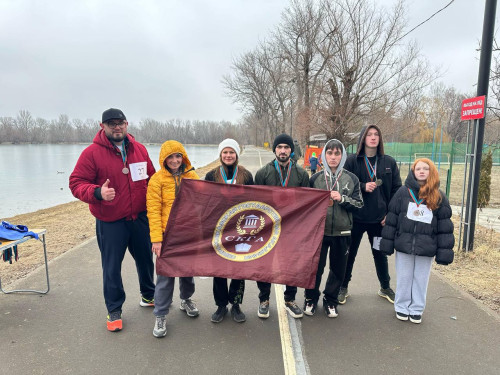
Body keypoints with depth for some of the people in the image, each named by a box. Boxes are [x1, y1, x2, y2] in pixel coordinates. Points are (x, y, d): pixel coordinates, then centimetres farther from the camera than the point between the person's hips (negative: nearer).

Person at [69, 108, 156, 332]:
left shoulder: (139, 150, 4)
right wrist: (97, 192, -30)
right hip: (110, 222, -4)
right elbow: (76, 183, -10)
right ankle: (114, 310, 28)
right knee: (112, 267, 7)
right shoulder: (92, 152, -10)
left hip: (140, 218, 4)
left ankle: (148, 296, 42)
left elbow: (151, 179, 13)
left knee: (145, 259, 18)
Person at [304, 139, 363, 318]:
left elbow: (359, 204, -1)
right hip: (318, 231, -1)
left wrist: (342, 199, -15)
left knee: (338, 269, 12)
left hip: (342, 232, 1)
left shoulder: (352, 179, 1)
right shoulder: (315, 178, 0)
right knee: (315, 267, 7)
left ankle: (330, 300, 33)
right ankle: (311, 298, 31)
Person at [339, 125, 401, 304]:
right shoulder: (352, 160, -5)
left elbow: (396, 189, 4)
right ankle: (343, 287, 27)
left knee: (380, 253, 17)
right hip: (356, 217, -2)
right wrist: (363, 187, -21)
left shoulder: (389, 162, 3)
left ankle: (385, 287, 37)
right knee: (349, 253, 10)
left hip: (379, 219, 2)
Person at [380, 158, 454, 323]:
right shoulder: (403, 192, -1)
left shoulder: (439, 197, 0)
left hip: (426, 248, 0)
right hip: (404, 245, 0)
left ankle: (417, 309, 29)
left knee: (421, 279, 12)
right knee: (404, 278, 12)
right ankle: (402, 307, 29)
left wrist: (444, 252, -4)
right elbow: (392, 219, 0)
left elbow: (445, 226, 0)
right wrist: (387, 243, -2)